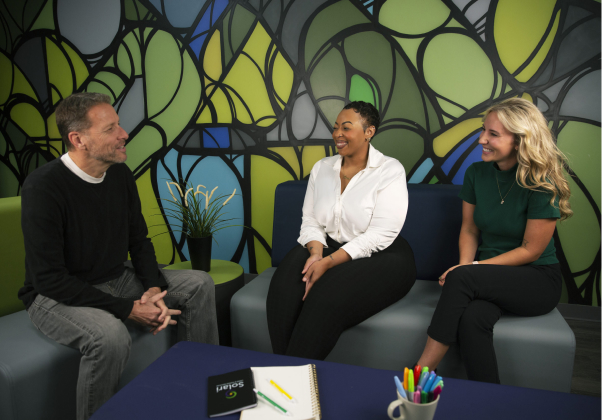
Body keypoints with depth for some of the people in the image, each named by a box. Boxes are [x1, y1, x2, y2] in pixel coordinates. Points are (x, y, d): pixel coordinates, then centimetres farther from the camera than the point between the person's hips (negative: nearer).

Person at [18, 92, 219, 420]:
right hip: (55, 295, -6)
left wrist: (153, 289, -11)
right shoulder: (43, 186, -21)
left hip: (116, 280, 7)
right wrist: (127, 309, -25)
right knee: (110, 336, -37)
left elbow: (139, 241, 7)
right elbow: (49, 278, -23)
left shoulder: (120, 174, -2)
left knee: (200, 284, -4)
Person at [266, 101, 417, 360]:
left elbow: (380, 235, -17)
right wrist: (316, 252, -18)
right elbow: (310, 221, 5)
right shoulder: (321, 168, 10)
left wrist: (328, 262, -23)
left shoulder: (390, 171, -8)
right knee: (285, 288, -27)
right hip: (328, 249, 5)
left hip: (378, 258, -4)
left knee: (327, 299, -33)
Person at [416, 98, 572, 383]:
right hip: (491, 277, 4)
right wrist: (464, 265, -12)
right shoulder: (476, 173, 1)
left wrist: (469, 269, -17)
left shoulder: (541, 185, -15)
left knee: (463, 277, -32)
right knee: (471, 318, -32)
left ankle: (421, 373, -25)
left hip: (538, 281, -3)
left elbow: (530, 251, -13)